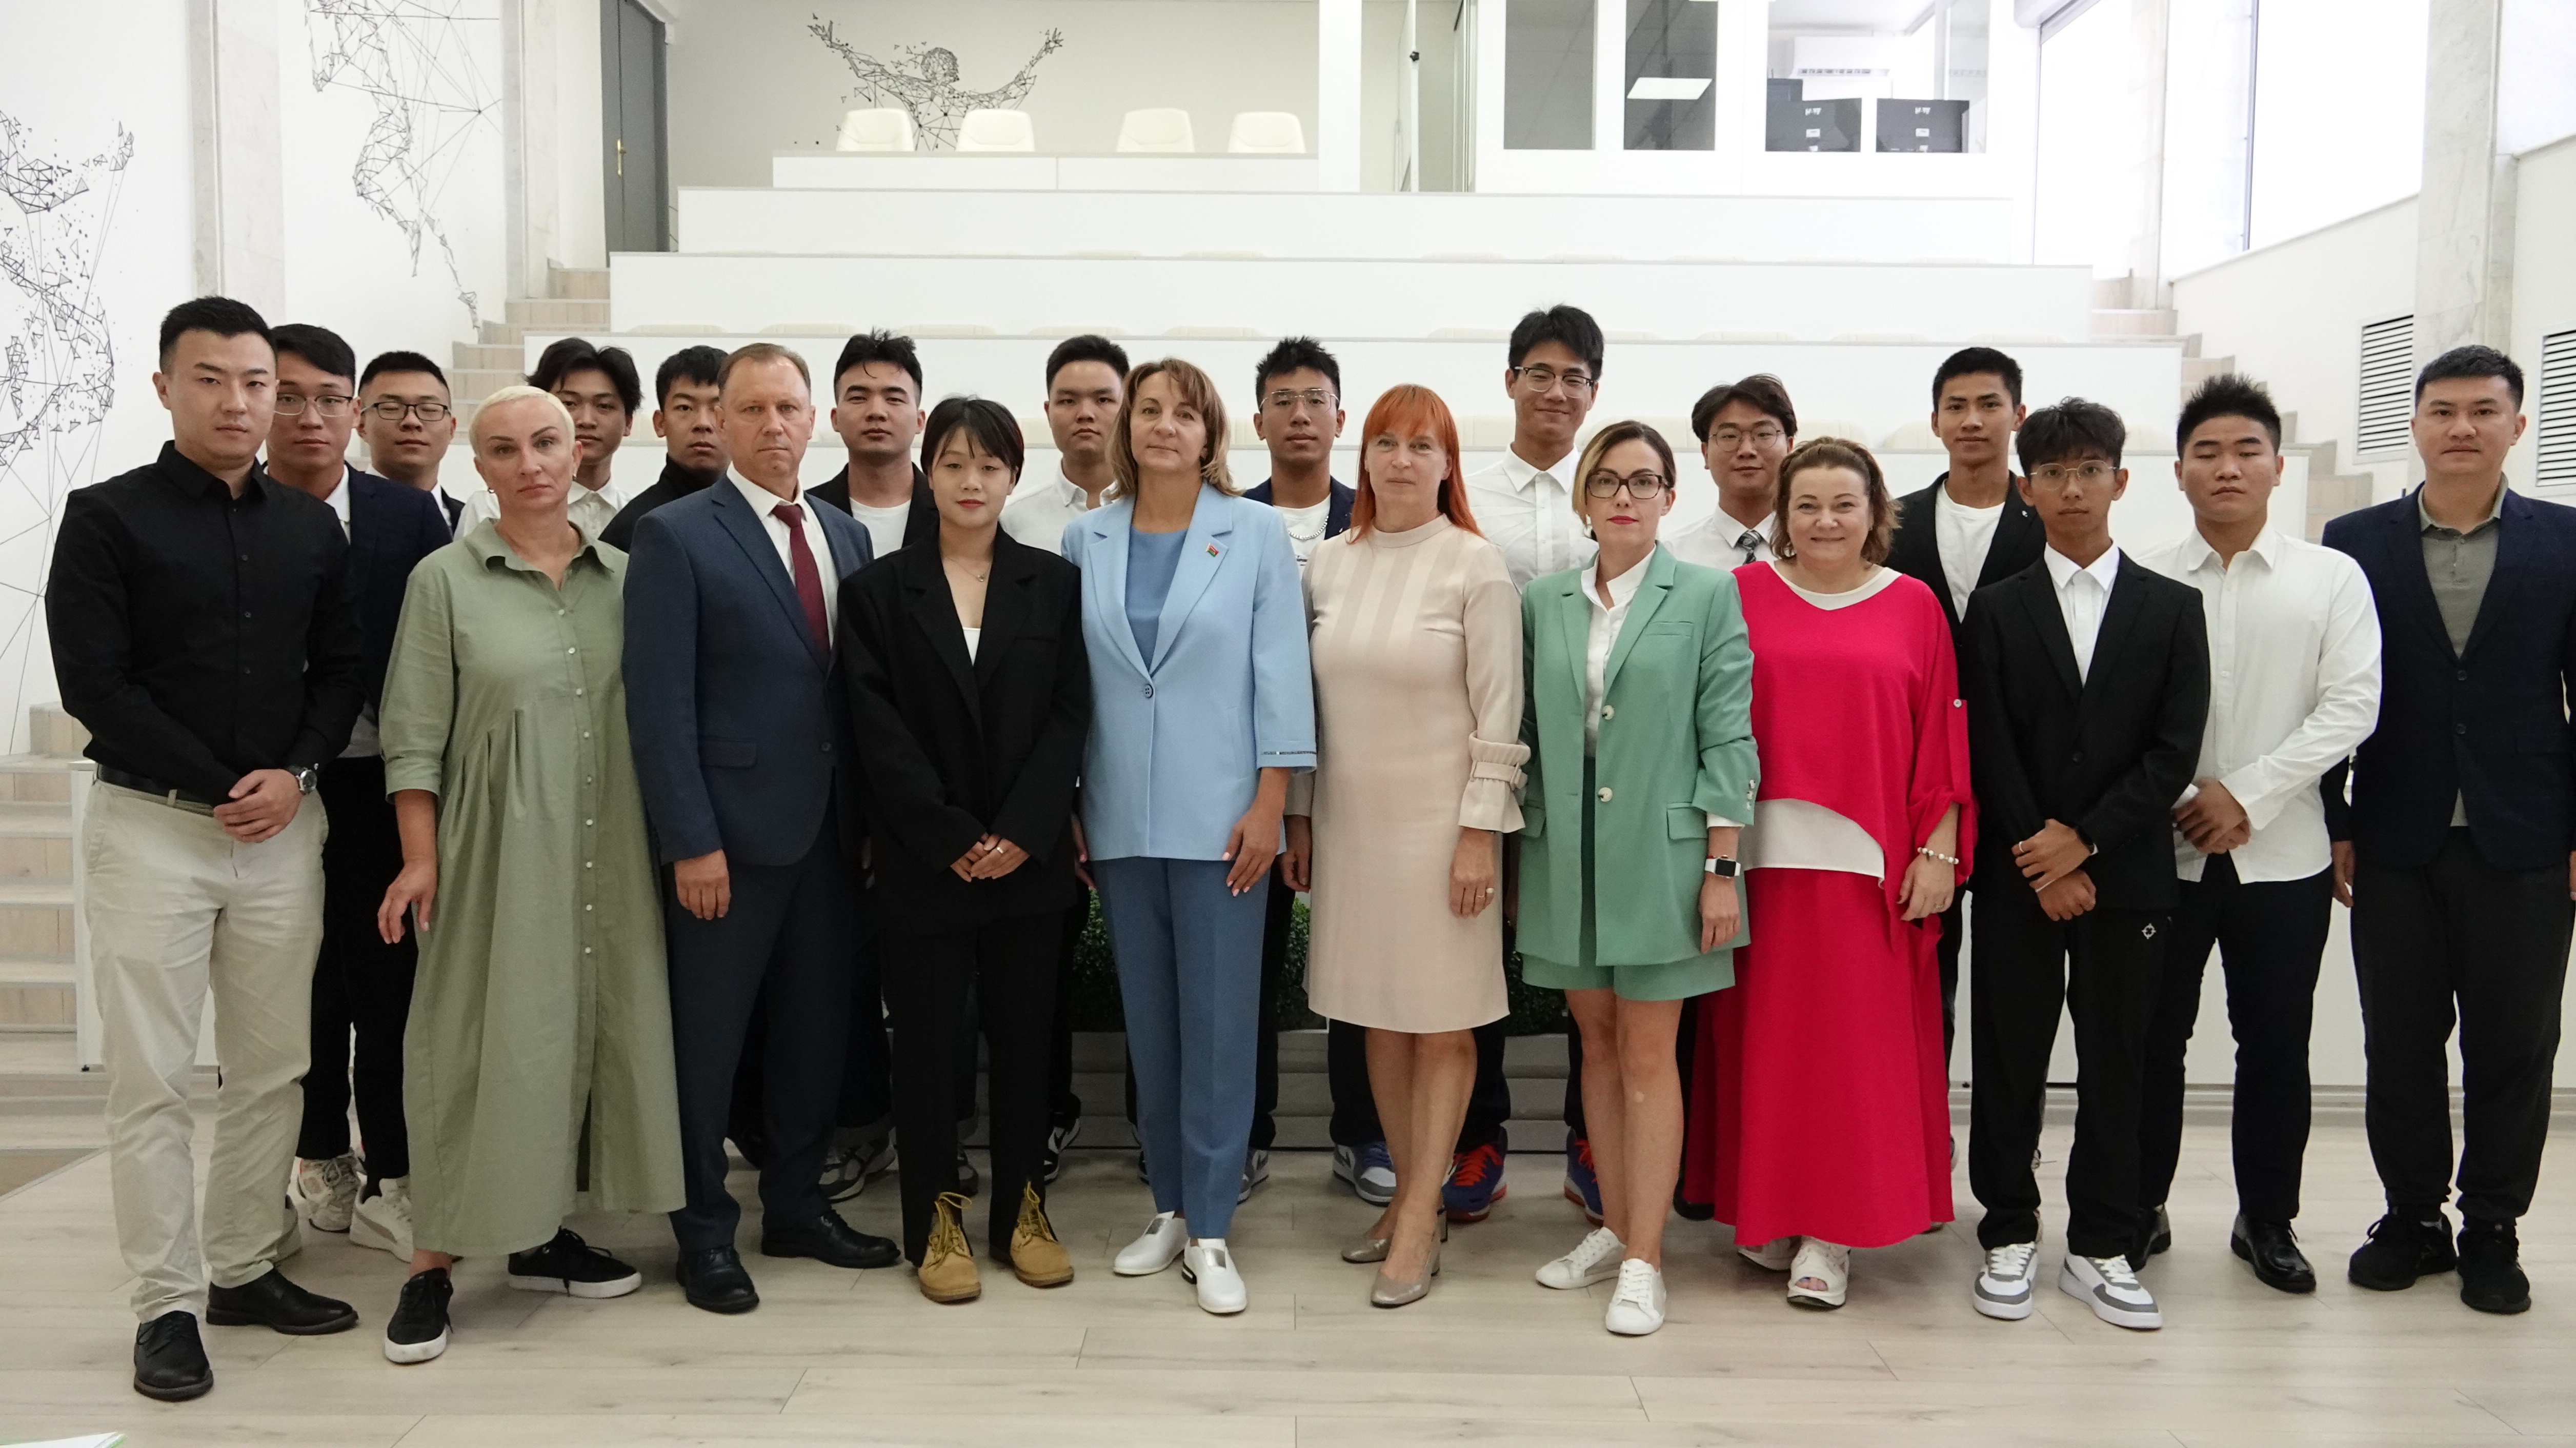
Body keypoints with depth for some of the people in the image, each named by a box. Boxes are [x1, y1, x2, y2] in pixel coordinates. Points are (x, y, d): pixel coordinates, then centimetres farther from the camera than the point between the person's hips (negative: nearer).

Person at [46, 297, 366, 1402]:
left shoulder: (311, 528, 9)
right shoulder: (107, 517, -3)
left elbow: (342, 671, 9)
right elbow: (92, 681, -8)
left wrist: (294, 775, -7)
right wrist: (217, 787, -10)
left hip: (284, 826, 4)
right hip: (151, 824, -4)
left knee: (272, 1068, 8)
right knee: (151, 1079, 0)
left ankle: (245, 1268, 22)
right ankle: (168, 1303, 9)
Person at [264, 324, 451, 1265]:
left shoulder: (410, 518, 0)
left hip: (375, 791, 0)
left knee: (387, 989, 3)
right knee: (297, 995, 12)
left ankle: (389, 1183, 15)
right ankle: (320, 1168, 28)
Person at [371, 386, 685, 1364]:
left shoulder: (623, 577, 7)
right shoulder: (445, 581, -1)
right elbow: (414, 737, -2)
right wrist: (420, 858, -7)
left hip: (608, 852, 4)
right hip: (499, 847, -3)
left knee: (588, 1027, 9)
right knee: (482, 1038, -1)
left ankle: (541, 1233, 24)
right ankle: (434, 1261, 10)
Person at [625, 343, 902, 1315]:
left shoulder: (846, 536, 11)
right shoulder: (676, 538, -6)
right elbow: (661, 704, -11)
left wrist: (870, 818, 6)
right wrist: (691, 842, -15)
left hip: (830, 831, 6)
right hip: (730, 833, -5)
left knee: (818, 1027, 13)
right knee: (707, 1039, 5)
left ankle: (796, 1207, 29)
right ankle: (705, 1234, 19)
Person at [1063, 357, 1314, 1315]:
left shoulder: (1255, 534, 0)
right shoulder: (1086, 541, 7)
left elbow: (1281, 670, -2)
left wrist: (1270, 802, -8)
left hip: (1220, 815, -3)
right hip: (1119, 819, 3)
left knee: (1218, 1021, 0)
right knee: (1148, 1019, 10)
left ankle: (1210, 1228, 10)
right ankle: (1171, 1207, 23)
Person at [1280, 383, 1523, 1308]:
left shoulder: (1477, 567, -6)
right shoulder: (1330, 566, 7)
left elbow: (1499, 714, -8)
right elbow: (1310, 703, 11)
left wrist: (1480, 832, -12)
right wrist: (1299, 816, 10)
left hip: (1441, 823, -5)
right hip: (1350, 821, 5)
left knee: (1443, 1022, 3)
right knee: (1379, 1018, 11)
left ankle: (1419, 1223, 10)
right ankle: (1412, 1194, 25)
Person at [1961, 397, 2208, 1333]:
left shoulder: (2173, 608, 6)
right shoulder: (1996, 609, 5)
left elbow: (2175, 750, -2)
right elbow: (1991, 751, -2)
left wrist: (2084, 840, -11)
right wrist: (2045, 863, -10)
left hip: (2126, 874, 1)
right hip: (2018, 875, 0)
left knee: (2115, 1063, 6)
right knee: (2009, 1060, 5)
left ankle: (2100, 1249, 17)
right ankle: (2009, 1237, 17)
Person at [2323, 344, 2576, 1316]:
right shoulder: (2357, 543, 3)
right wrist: (2335, 826, -1)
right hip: (2396, 844, 0)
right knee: (2400, 1044, 8)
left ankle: (2492, 1230, 22)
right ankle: (2413, 1217, 23)